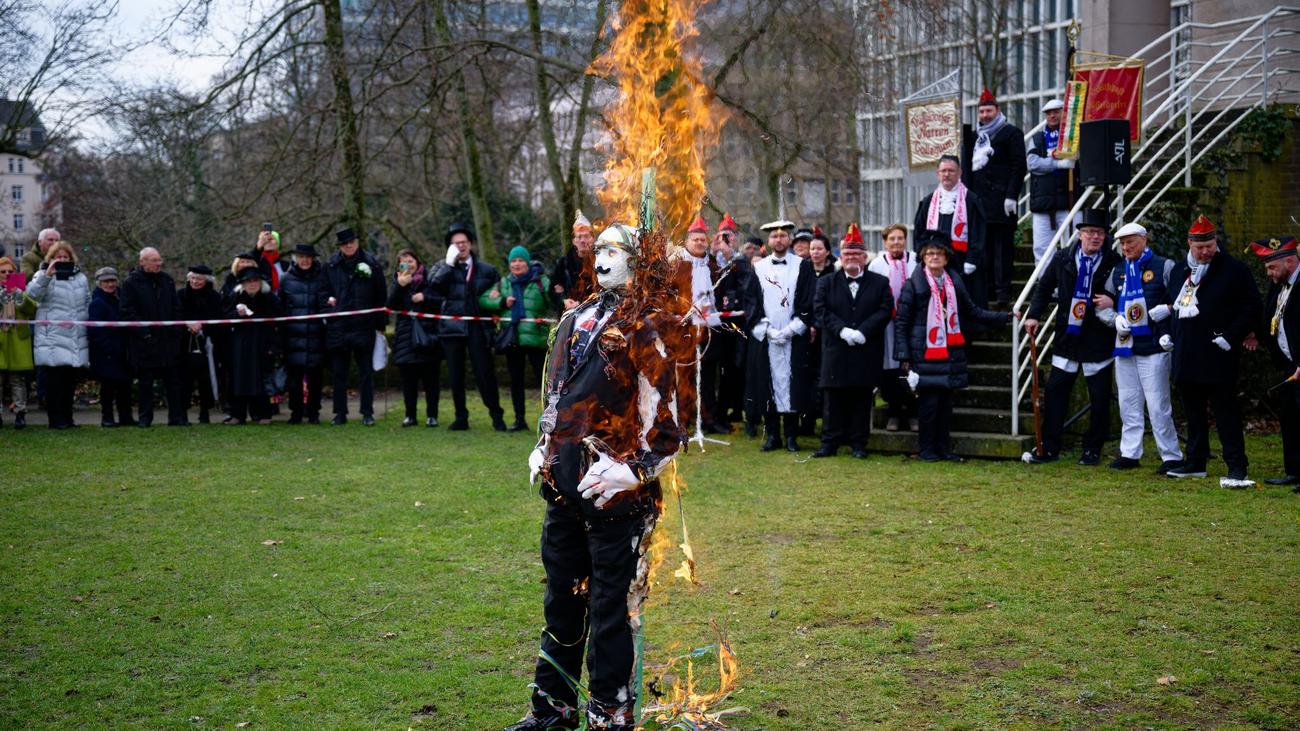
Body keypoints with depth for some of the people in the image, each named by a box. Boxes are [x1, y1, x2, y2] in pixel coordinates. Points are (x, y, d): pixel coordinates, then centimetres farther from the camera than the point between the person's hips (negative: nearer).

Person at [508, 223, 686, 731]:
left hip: (614, 489, -8)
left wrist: (634, 471, -17)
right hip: (565, 481, 8)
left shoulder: (649, 327, -9)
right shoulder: (576, 319, 14)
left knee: (612, 606, 0)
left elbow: (669, 413, -12)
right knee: (561, 598, 16)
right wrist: (544, 450, 18)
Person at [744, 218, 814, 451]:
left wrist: (791, 330, -9)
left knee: (792, 383, -2)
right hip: (764, 339, 1)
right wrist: (766, 330, -7)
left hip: (794, 338, -1)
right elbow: (750, 302, 6)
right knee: (768, 383, 0)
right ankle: (772, 434, 7)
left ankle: (791, 435, 4)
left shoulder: (801, 267, 5)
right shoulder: (759, 268, 9)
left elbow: (808, 302, 1)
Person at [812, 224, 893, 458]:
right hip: (836, 352, 0)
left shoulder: (880, 283, 8)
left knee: (862, 399, 2)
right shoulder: (826, 283, 10)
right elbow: (820, 311, -1)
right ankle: (830, 442, 6)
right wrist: (843, 331, -15)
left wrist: (862, 332, -15)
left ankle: (859, 443, 9)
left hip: (867, 353, 0)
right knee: (835, 400, 1)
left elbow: (885, 311, -3)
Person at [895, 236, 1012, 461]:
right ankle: (926, 449, 7)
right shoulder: (913, 285, -1)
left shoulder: (955, 284, 12)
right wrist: (903, 355, -7)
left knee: (946, 402, 8)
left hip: (950, 354, 4)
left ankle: (944, 448, 16)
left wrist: (1004, 317, 11)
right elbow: (901, 322, -1)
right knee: (929, 402, -4)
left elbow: (973, 311, 19)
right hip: (925, 355, -4)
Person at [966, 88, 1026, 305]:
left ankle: (1003, 292, -6)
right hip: (979, 201, 7)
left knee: (1002, 245, -7)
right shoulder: (975, 136, 20)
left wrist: (1011, 196, -14)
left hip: (1001, 200, -7)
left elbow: (1019, 166, -6)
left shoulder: (1011, 133, 0)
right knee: (983, 246, 7)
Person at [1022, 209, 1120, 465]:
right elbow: (1044, 287, 15)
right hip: (1067, 337, 2)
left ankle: (1092, 450, 16)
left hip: (1099, 340, -2)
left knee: (1099, 399, 4)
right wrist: (1034, 315, 5)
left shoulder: (1114, 262, -5)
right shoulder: (1063, 259, 4)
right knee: (1055, 392, 3)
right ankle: (1049, 448, 11)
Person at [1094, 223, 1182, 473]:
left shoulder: (1164, 267, -1)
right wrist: (1115, 319, -2)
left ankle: (1171, 456, 1)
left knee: (1158, 404, -6)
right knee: (1128, 403, 10)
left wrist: (1167, 309, -17)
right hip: (1125, 345, 6)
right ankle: (1129, 453, 18)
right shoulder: (1118, 271, 14)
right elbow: (1101, 305, 16)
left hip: (1154, 346, -6)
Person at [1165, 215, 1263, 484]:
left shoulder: (1234, 269, -5)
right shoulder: (1179, 271, 13)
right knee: (1193, 412, 13)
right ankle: (1195, 462, 23)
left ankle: (1237, 468, -5)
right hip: (1186, 359, 6)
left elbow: (1253, 308, -6)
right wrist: (1169, 336, 13)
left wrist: (1230, 338, -13)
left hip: (1218, 357, -6)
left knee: (1226, 412, -6)